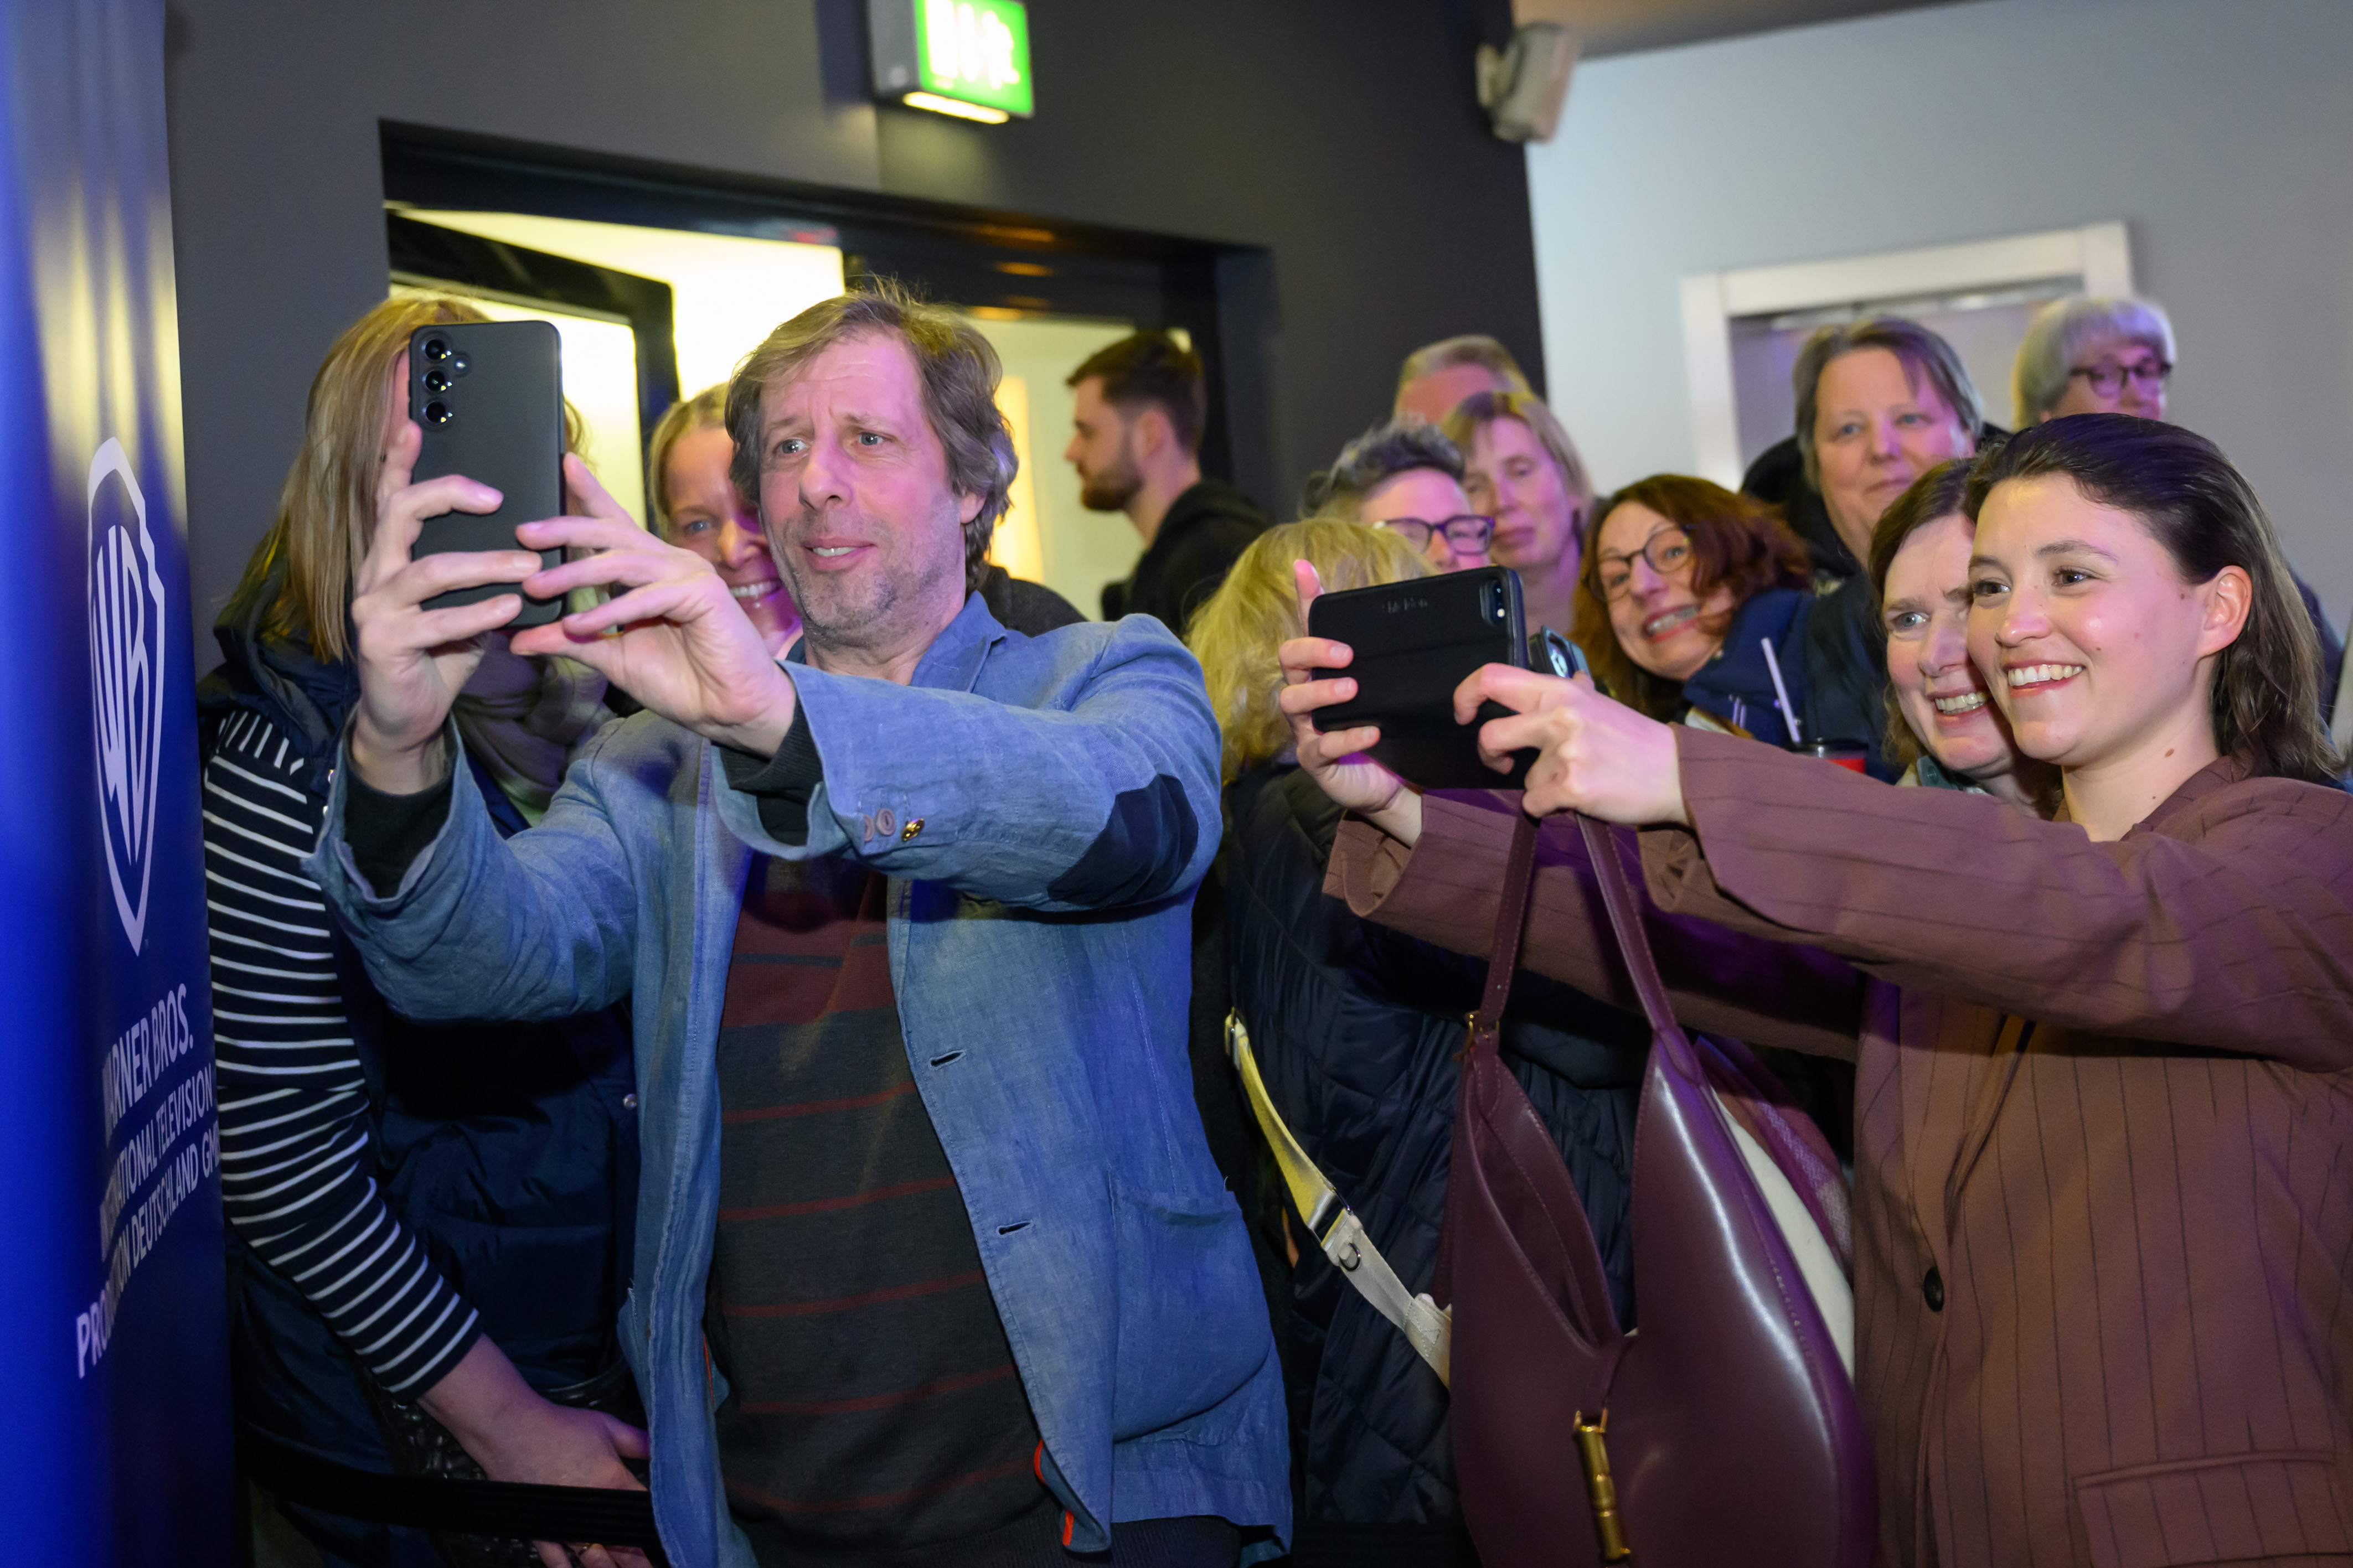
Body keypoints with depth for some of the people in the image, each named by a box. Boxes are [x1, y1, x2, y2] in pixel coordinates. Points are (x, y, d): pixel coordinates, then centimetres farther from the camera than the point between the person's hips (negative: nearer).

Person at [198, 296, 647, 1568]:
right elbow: (279, 1165, -19)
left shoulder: (580, 710, 2)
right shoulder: (291, 758, -19)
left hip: (623, 1347, 7)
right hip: (408, 1410, -6)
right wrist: (504, 1423, -17)